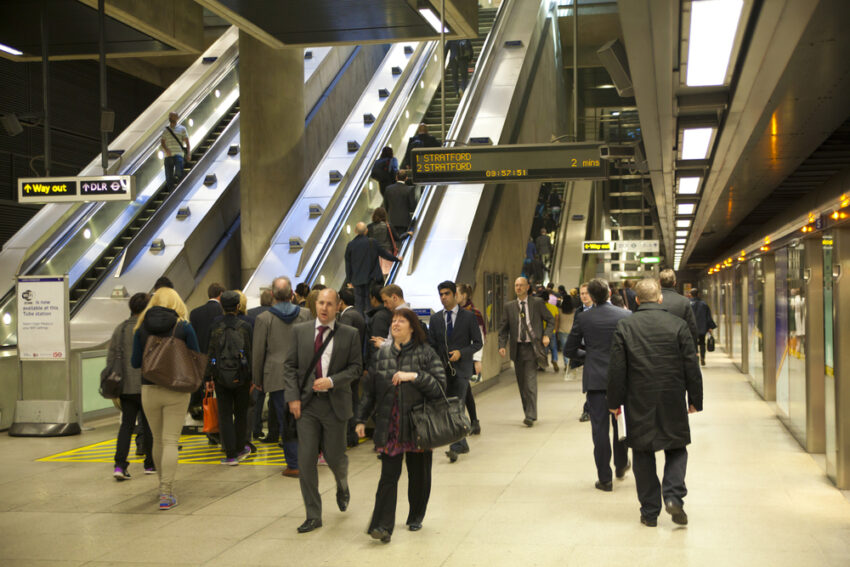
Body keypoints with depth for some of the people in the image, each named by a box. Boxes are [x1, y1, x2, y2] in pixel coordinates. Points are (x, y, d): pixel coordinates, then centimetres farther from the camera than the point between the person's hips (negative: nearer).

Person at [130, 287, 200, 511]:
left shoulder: (142, 328, 0)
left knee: (158, 440, 17)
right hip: (176, 391, -2)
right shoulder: (183, 327, -5)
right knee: (170, 441, -1)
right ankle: (166, 493, -8)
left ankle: (164, 487, 30)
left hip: (149, 390, 2)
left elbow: (135, 362, 3)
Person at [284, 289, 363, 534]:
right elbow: (290, 366, 6)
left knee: (334, 456, 5)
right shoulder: (300, 331, 5)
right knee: (306, 460, -1)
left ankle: (342, 486, 42)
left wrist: (332, 381, -15)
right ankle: (313, 516, 8)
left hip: (335, 403, -1)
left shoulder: (349, 334, 1)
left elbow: (356, 367, 1)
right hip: (306, 404, 1)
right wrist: (293, 397, -4)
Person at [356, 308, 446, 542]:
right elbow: (370, 389, 14)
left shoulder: (425, 353, -2)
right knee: (389, 475, -5)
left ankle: (416, 518, 29)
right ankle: (382, 526, -8)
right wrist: (362, 419, 13)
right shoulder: (382, 354, 8)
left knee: (419, 475, 10)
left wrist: (414, 376, -19)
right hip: (389, 425, 1)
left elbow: (440, 386, -9)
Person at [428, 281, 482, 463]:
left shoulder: (468, 317, 0)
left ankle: (455, 447, -14)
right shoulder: (435, 318, 10)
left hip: (461, 368, -4)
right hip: (442, 369, 4)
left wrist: (461, 352, -14)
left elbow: (478, 343, 1)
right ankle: (462, 444, 19)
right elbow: (431, 345, 10)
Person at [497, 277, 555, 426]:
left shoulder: (537, 303, 2)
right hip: (517, 348, 4)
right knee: (521, 383, 9)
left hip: (532, 347, -3)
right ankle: (528, 412, 20)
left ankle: (530, 416, -10)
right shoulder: (509, 307, 8)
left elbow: (551, 320, 9)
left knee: (530, 382, -12)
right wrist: (502, 345, -7)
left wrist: (547, 336, -6)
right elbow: (503, 328, 7)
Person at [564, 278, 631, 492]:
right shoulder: (626, 316, -4)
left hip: (595, 380, -2)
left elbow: (569, 351, 0)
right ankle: (621, 465, 37)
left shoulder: (583, 318, -6)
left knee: (600, 428, 2)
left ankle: (605, 478, 4)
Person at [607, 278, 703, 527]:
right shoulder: (678, 325, -3)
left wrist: (614, 402, 5)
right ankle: (674, 496, -3)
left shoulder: (624, 327, -4)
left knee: (643, 455, 9)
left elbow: (616, 369, -4)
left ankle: (650, 512, 12)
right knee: (677, 449, 16)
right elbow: (692, 367, -2)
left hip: (639, 404, 0)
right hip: (673, 403, 0)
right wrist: (695, 400, 8)